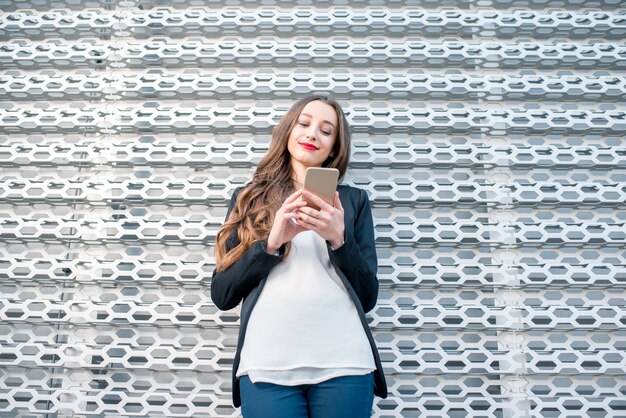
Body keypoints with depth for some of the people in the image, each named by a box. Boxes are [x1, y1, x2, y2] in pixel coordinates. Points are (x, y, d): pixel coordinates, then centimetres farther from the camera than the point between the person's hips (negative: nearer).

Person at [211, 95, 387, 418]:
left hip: (344, 364, 1)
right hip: (266, 366, 0)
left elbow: (368, 298, 5)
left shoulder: (353, 200, 9)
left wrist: (339, 238, -10)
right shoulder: (248, 197, 9)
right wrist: (272, 241, -10)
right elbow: (222, 295, 3)